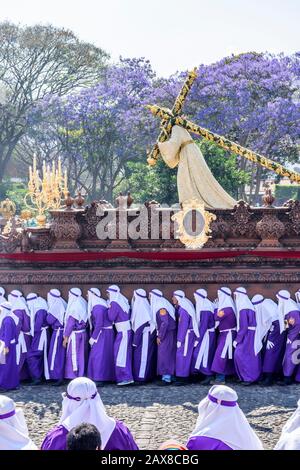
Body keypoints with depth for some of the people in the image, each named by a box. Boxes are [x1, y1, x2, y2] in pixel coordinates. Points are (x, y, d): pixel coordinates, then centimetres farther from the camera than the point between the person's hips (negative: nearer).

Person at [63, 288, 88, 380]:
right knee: (81, 356, 12)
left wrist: (66, 337, -11)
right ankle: (81, 376, 17)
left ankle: (74, 377, 1)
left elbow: (70, 323, -16)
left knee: (73, 356, -1)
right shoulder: (83, 304, 4)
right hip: (83, 333, 7)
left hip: (74, 334, -7)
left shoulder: (73, 307, -17)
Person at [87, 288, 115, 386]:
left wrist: (93, 338, -17)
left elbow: (99, 324, -22)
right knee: (105, 355, 12)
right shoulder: (97, 305, 10)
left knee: (98, 355, -7)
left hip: (103, 333, -10)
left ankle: (99, 379, -4)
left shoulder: (97, 307, -20)